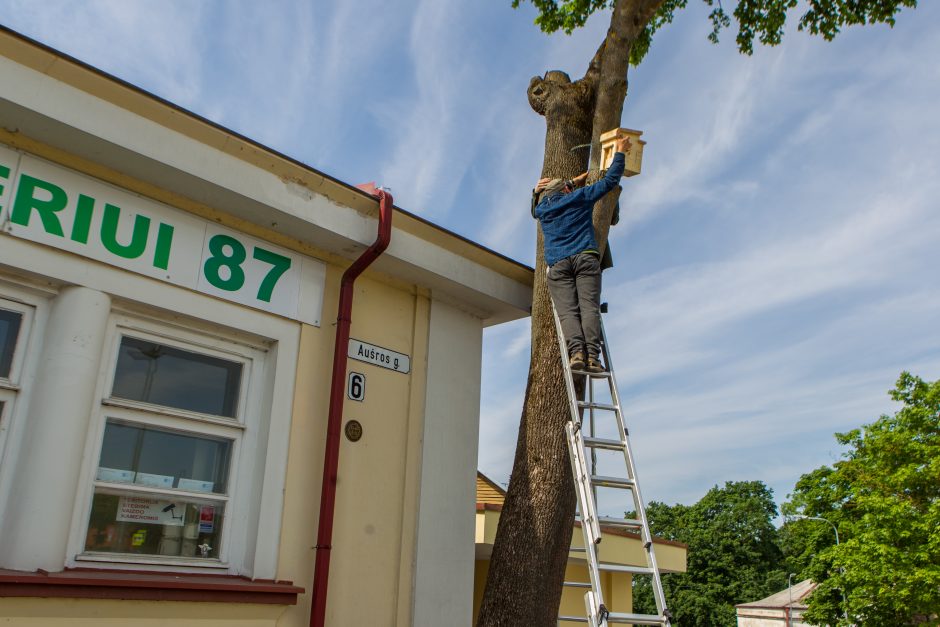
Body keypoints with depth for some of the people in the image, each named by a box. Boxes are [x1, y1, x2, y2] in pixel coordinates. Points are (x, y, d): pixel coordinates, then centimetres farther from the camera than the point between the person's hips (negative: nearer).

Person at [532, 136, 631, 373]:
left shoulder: (541, 210, 23)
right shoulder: (579, 197, 16)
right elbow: (610, 180, 19)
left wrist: (575, 181, 55)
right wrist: (620, 153, 31)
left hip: (557, 264, 1)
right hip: (585, 257, -1)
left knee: (567, 311, -11)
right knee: (589, 307, -12)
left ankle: (576, 352, -32)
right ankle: (592, 355, -28)